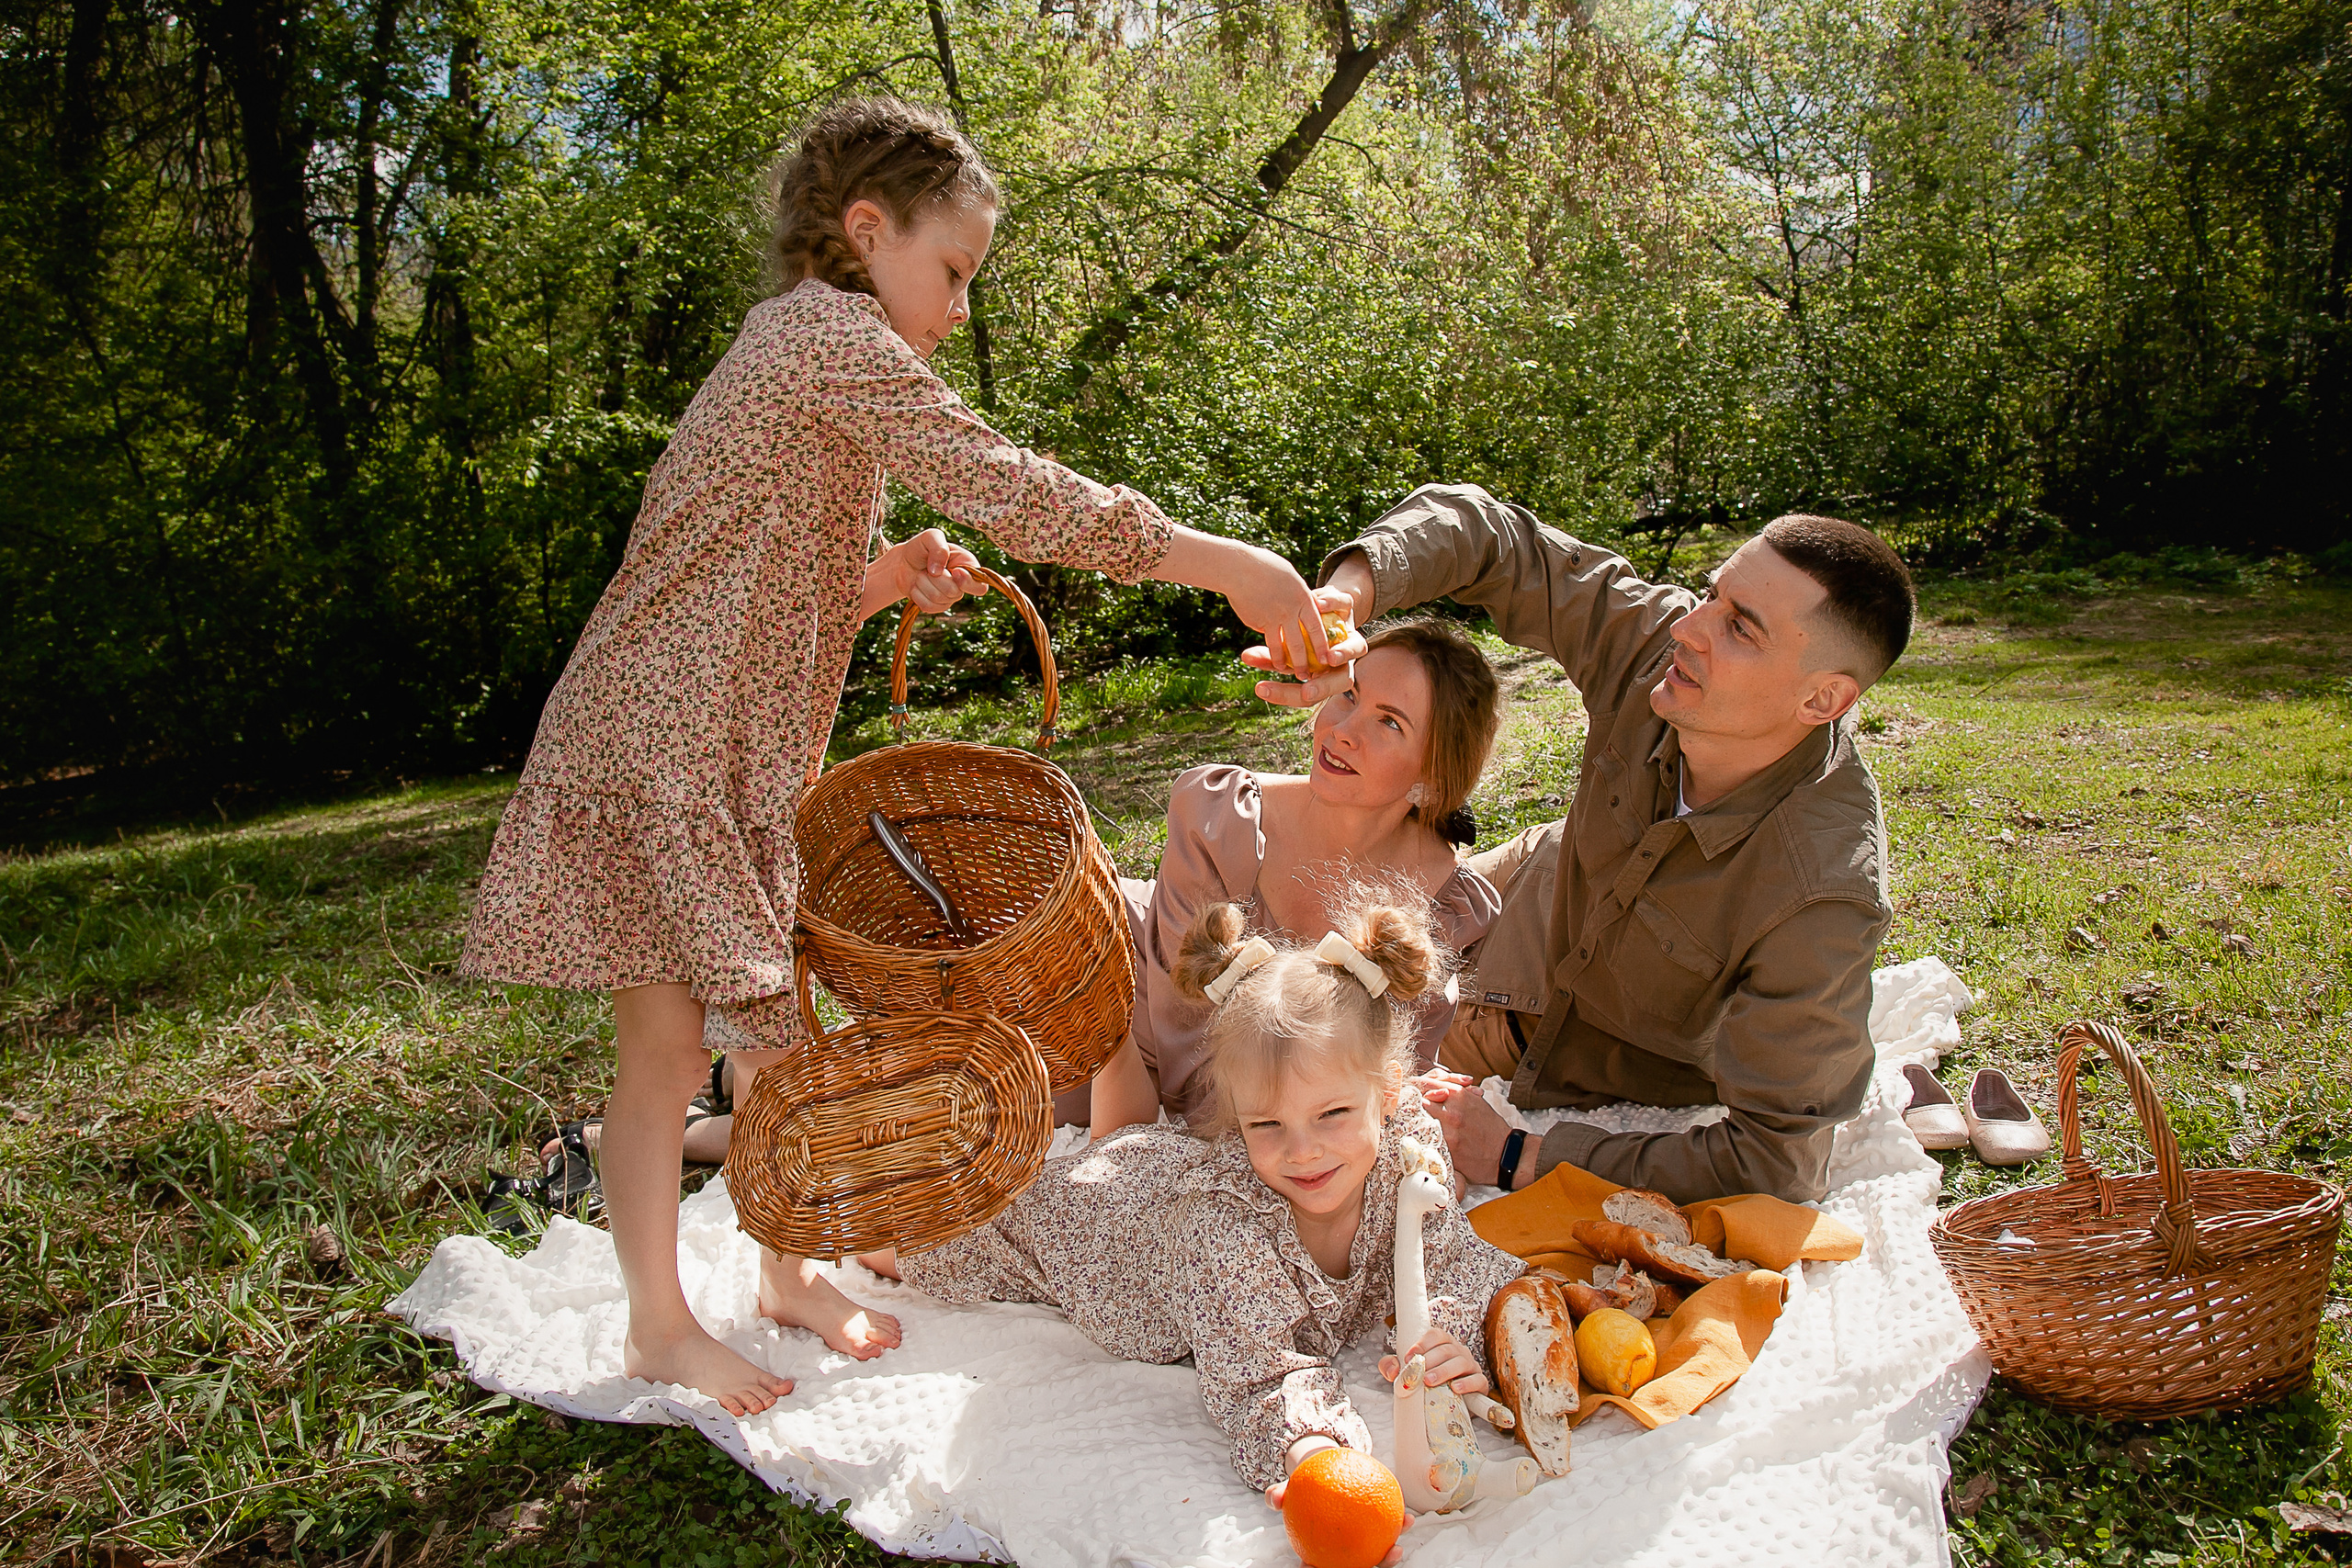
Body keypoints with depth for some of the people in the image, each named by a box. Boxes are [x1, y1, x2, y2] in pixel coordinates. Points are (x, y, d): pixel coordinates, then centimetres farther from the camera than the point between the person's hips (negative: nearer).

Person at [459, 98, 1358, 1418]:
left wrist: (880, 580, 0)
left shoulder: (808, 354, 18)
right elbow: (1004, 488, -25)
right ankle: (658, 1323, 15)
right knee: (670, 1047, -1)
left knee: (777, 1024, 14)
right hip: (654, 754, -10)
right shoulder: (832, 333, -15)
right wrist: (1221, 562, -24)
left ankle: (789, 1273, 29)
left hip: (743, 761, 10)